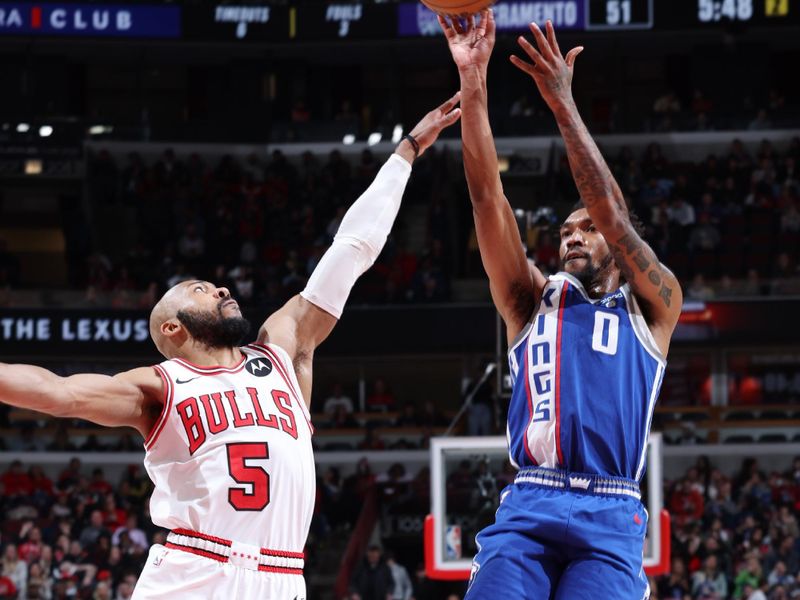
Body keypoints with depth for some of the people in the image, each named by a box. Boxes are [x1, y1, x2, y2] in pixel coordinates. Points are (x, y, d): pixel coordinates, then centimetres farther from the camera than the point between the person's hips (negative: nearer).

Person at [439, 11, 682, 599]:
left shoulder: (651, 307, 17)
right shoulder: (532, 302, 22)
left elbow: (611, 210, 3)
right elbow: (488, 197, 12)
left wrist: (563, 105, -2)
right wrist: (472, 79, 2)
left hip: (608, 514, -1)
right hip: (526, 508, 1)